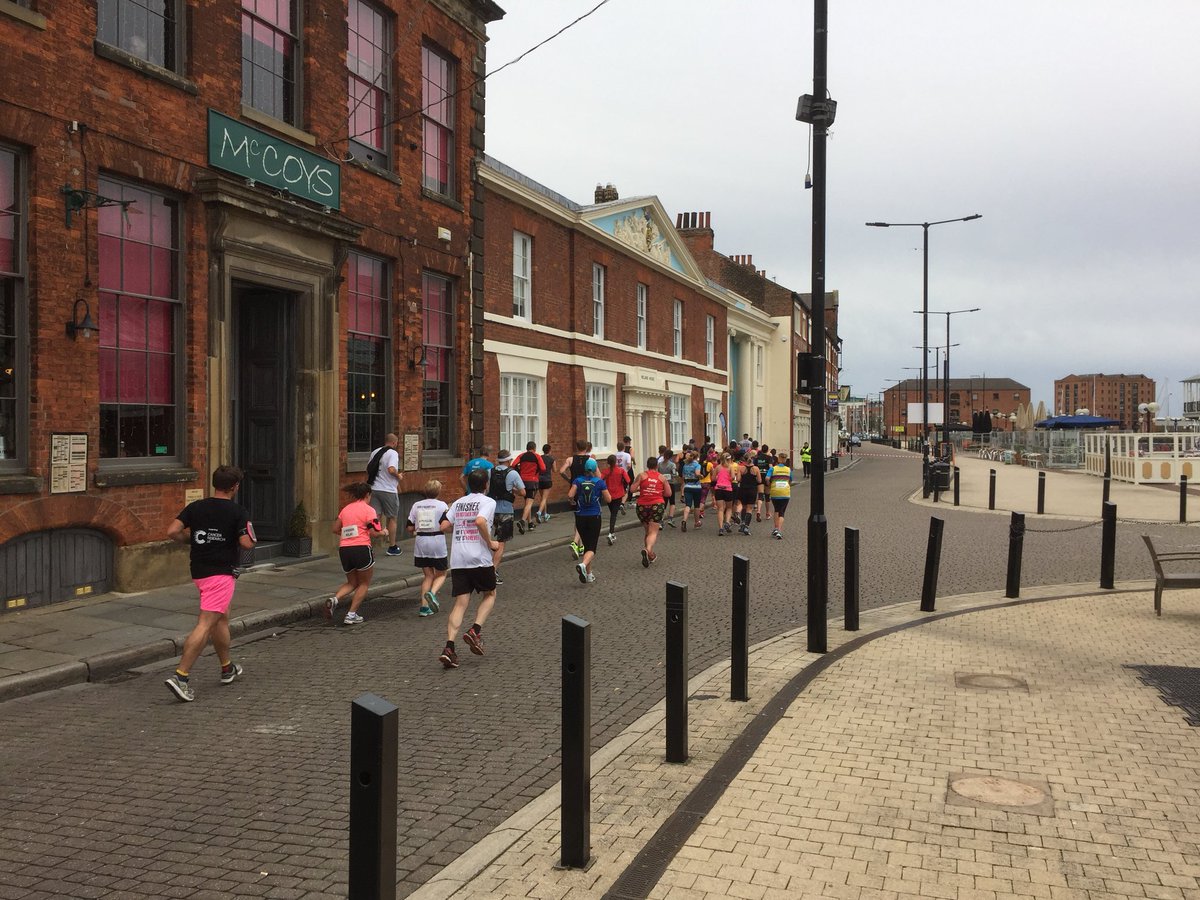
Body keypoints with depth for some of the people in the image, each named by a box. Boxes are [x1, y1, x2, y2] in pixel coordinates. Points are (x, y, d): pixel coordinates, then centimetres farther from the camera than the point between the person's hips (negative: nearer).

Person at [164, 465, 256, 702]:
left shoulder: (195, 507, 4)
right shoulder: (237, 511, -10)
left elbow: (172, 532, -4)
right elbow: (247, 543, -15)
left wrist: (191, 540, 13)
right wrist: (248, 531, 5)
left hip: (199, 571, 7)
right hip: (222, 573, -7)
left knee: (222, 618, 23)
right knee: (206, 624, -10)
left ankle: (227, 668, 35)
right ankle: (180, 676, -19)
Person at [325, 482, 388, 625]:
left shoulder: (345, 509, 14)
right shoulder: (369, 509, -4)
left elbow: (335, 529, 16)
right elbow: (374, 532, -10)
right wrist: (384, 532, 9)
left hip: (344, 549, 6)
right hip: (361, 549, -6)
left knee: (351, 583, 22)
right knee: (364, 584, 12)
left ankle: (334, 599, -5)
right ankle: (351, 615, 6)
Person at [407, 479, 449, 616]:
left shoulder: (416, 505, 6)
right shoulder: (442, 505, -4)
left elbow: (410, 527, 5)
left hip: (420, 543, 3)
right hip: (437, 542, -3)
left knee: (428, 575, 13)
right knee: (441, 574, 12)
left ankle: (424, 606, 4)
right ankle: (432, 593, -17)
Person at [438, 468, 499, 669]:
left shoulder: (458, 502, 15)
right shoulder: (488, 501, -3)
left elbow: (444, 526, 10)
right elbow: (480, 521, -21)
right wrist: (490, 543, -9)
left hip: (457, 560, 5)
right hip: (479, 559, -4)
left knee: (460, 603, 3)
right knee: (489, 594, 18)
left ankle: (449, 647, -12)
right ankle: (475, 631, -2)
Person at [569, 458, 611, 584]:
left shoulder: (578, 481, 0)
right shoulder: (599, 482, -5)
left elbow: (570, 495, -12)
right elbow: (608, 499, -3)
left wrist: (573, 500, 9)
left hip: (580, 518, 3)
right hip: (594, 518, -3)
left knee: (586, 546, 16)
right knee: (592, 548, -3)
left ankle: (589, 574, 18)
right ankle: (583, 564, -33)